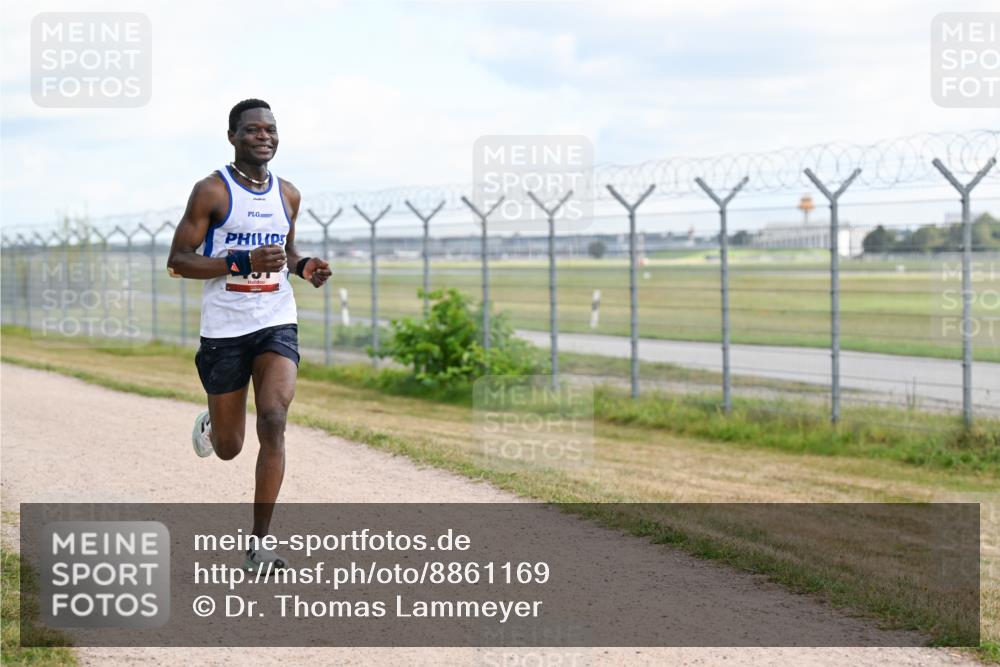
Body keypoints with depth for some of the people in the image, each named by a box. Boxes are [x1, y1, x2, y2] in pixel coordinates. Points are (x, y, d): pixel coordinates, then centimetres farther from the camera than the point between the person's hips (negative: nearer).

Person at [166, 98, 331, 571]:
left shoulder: (287, 194, 8)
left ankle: (259, 545, -12)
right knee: (228, 448, 8)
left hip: (277, 324, 3)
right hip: (224, 329, -3)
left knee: (273, 422, -18)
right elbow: (178, 261, -10)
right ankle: (210, 423, 49)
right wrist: (243, 261, -21)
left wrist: (304, 266, 2)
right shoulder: (212, 191, -7)